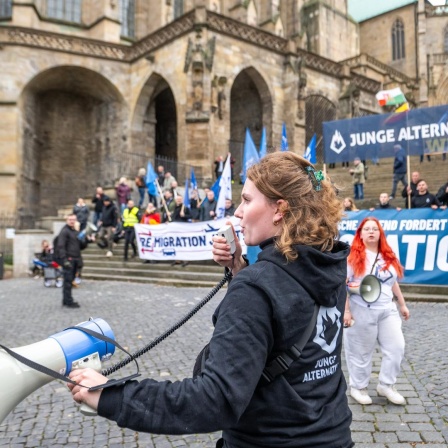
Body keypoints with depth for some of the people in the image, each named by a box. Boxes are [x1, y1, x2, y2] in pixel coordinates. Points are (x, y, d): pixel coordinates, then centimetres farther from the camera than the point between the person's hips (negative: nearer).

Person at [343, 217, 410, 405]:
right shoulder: (354, 256, -10)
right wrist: (346, 310, -17)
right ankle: (358, 387, 25)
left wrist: (402, 305, 19)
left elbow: (393, 283, 18)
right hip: (362, 311, -6)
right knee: (361, 352, 6)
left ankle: (386, 385, 23)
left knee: (396, 347, 5)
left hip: (387, 310, 6)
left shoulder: (388, 256, 9)